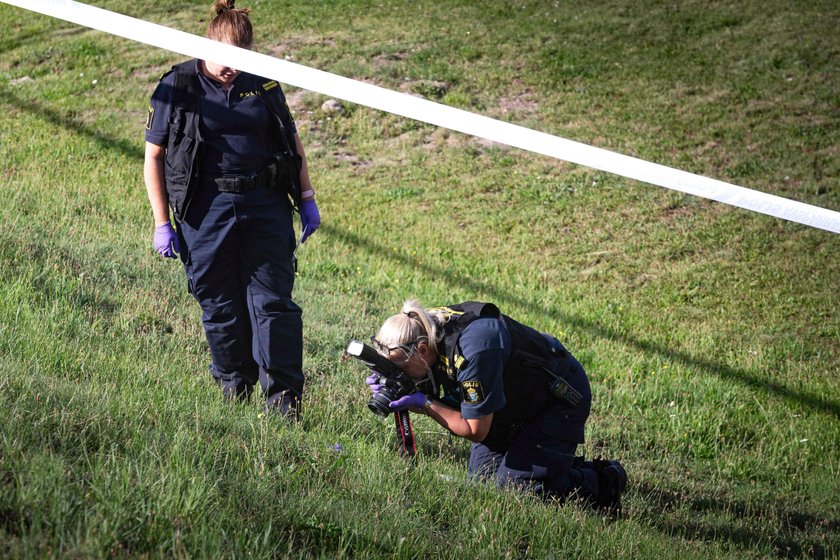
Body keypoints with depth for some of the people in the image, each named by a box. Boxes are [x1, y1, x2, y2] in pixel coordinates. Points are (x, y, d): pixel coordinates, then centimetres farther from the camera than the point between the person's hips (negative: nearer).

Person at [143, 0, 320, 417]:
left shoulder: (262, 84, 6)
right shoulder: (178, 87, -2)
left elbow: (292, 140, 18)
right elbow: (154, 156, 2)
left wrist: (307, 198, 14)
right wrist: (162, 223, -2)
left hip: (266, 206, 1)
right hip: (207, 210, -1)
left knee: (272, 301, -3)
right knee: (220, 306, 7)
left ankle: (284, 398, 1)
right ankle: (234, 390, 24)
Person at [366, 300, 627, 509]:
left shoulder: (471, 352, -38)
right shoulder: (427, 329, -14)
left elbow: (476, 431, -27)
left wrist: (422, 403, -27)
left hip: (560, 398, -9)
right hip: (516, 404, 9)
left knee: (513, 487, -14)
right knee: (480, 479, 5)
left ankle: (603, 481, 5)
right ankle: (563, 464, 21)